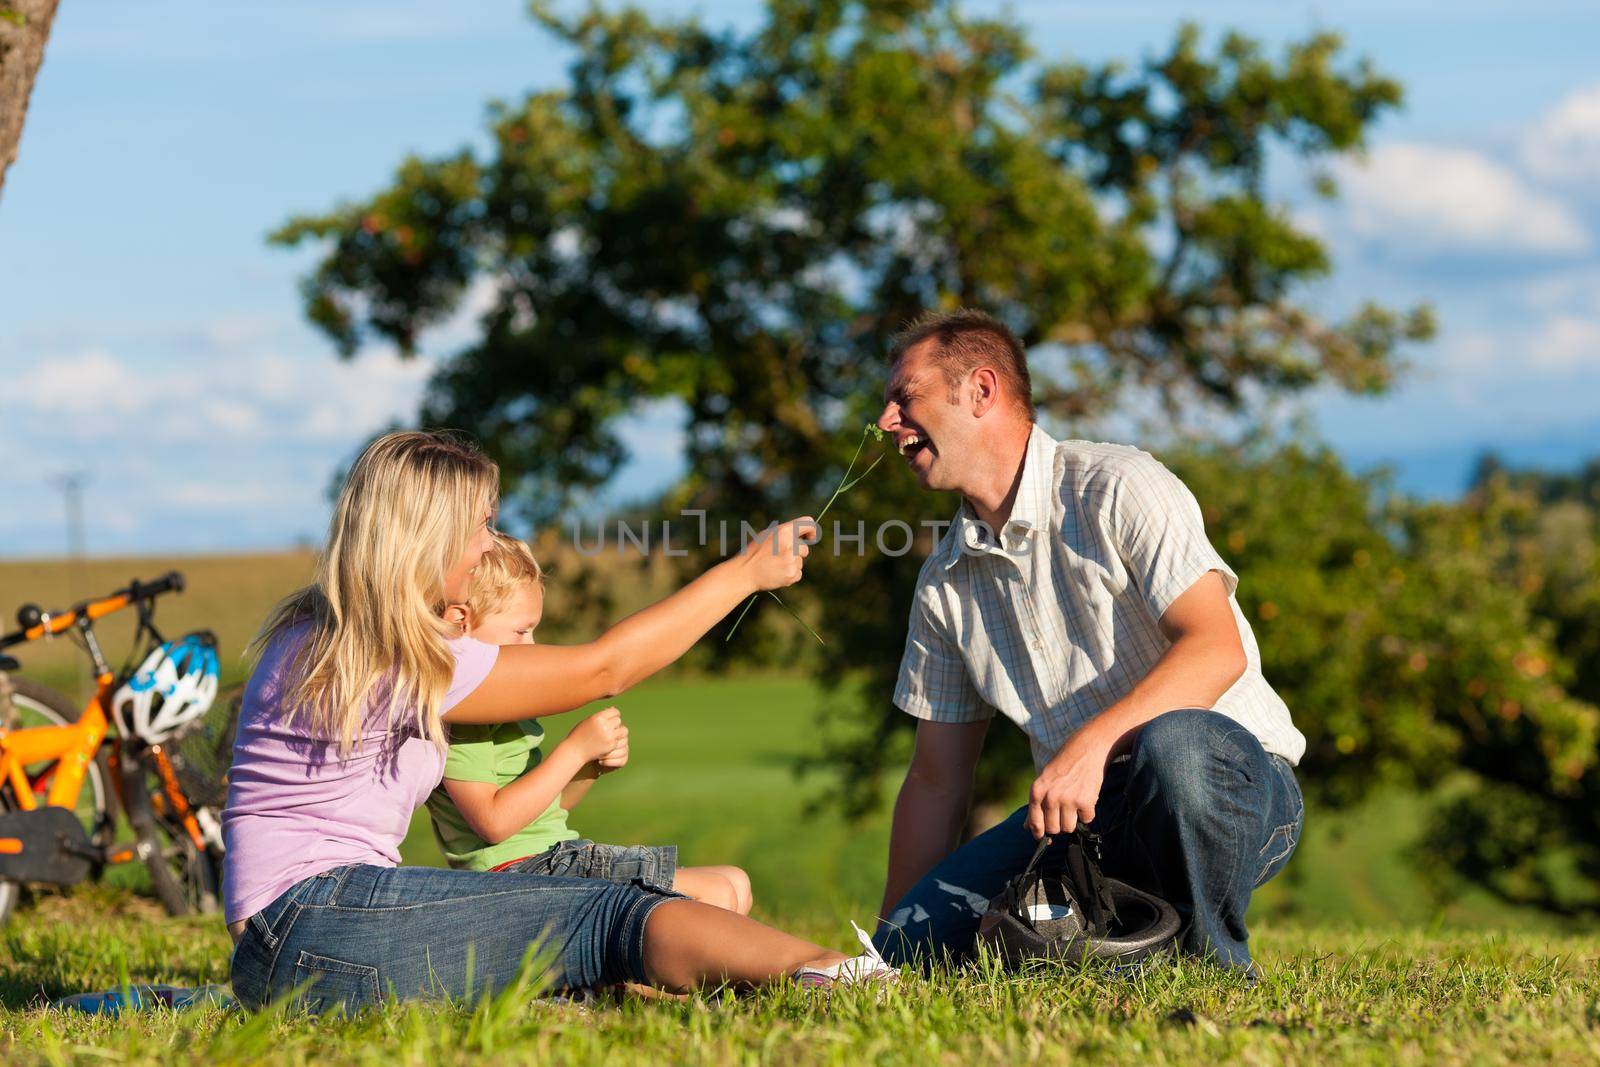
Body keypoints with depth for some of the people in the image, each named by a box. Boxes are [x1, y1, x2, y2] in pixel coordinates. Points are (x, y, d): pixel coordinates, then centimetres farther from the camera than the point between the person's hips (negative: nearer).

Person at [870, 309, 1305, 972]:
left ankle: (1215, 970, -18)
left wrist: (1092, 743, -35)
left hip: (1232, 778, -5)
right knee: (914, 936, -17)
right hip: (1084, 817, 5)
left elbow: (1217, 648, -22)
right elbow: (936, 780, 14)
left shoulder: (1116, 488, -9)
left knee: (1173, 745, -41)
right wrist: (891, 942, 8)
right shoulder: (944, 582, 11)